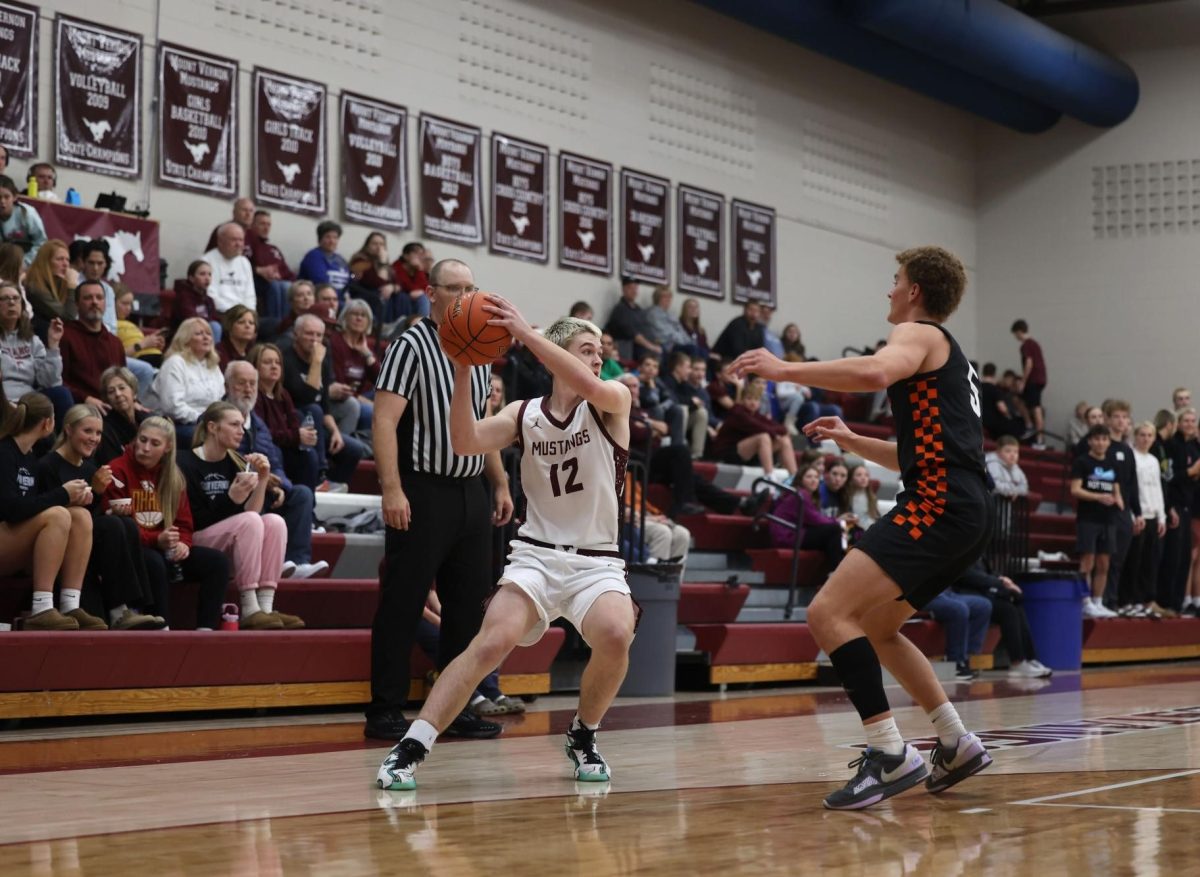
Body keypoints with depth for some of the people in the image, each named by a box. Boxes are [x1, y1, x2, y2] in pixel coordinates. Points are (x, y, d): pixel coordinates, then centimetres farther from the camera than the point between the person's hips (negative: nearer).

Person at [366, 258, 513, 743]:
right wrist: (392, 489, -23)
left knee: (468, 604, 8)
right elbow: (385, 420, -14)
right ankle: (385, 710, 1)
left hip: (472, 491, 7)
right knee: (402, 604, -4)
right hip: (423, 491, -7)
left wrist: (500, 485, 18)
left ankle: (455, 706, 16)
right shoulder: (411, 347, -7)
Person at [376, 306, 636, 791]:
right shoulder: (525, 413, 6)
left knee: (615, 636, -30)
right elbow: (465, 441, -10)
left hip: (597, 561, -1)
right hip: (536, 554, 1)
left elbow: (588, 384, -25)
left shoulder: (613, 402, -1)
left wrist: (524, 332, -30)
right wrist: (463, 370, -21)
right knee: (492, 642, -23)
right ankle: (409, 749, -20)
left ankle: (583, 736, -1)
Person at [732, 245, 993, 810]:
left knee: (829, 613, -18)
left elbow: (875, 373, -24)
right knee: (874, 627, 23)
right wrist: (851, 443, 31)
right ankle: (957, 744, 21)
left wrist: (785, 370, -20)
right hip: (965, 512, 10)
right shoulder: (949, 358, 30)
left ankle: (892, 756, -24)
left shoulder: (919, 334, 1)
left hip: (939, 505, -10)